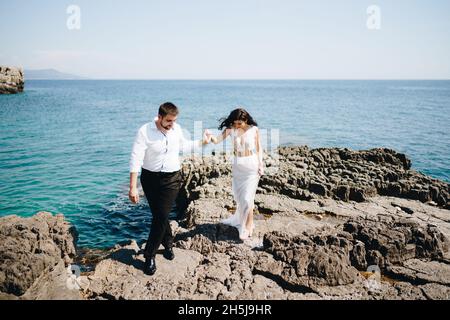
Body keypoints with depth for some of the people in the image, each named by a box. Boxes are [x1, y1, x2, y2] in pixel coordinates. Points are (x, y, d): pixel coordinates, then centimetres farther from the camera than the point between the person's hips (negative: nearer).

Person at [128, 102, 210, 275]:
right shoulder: (145, 131, -16)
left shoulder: (176, 129, -2)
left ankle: (150, 256, 9)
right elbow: (136, 159, -21)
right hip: (150, 178, -1)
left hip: (172, 179, 2)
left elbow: (183, 145, 20)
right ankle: (168, 244, 35)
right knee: (159, 215, 10)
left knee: (161, 217, -4)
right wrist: (133, 187, -26)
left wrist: (202, 142, 21)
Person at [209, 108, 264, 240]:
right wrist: (210, 136, -34)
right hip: (237, 166, 3)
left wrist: (260, 165, -6)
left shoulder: (254, 129, -9)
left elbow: (259, 148, -1)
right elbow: (217, 140, -14)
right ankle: (239, 219, 39)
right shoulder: (231, 129, -6)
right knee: (238, 196, 16)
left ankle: (248, 226, 11)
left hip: (251, 166, -3)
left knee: (247, 197, -5)